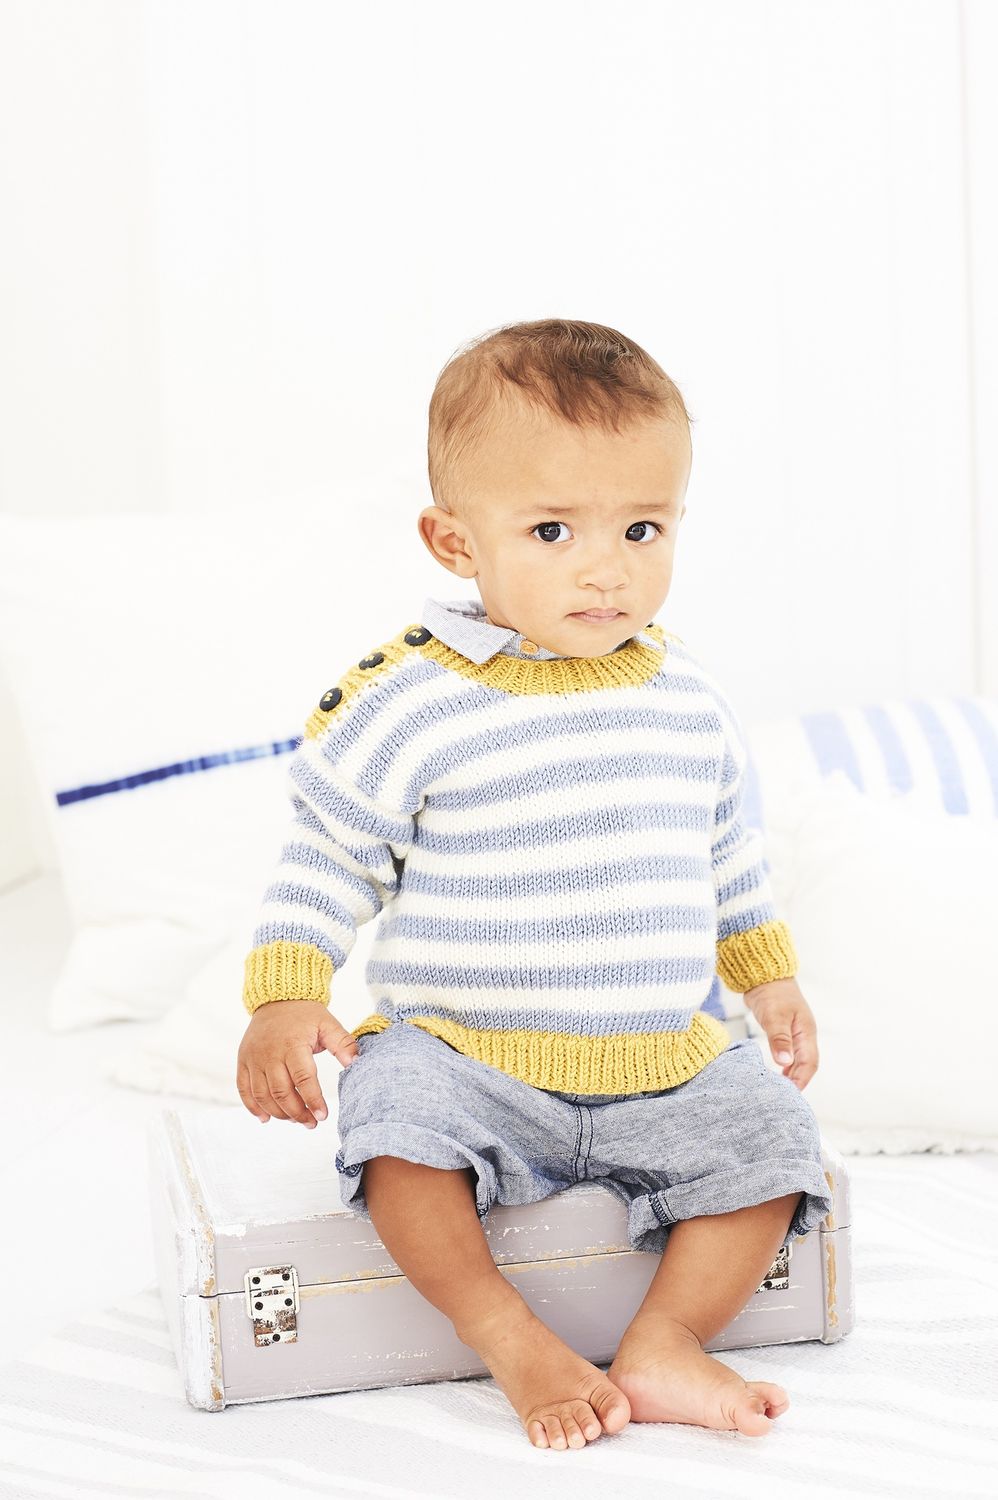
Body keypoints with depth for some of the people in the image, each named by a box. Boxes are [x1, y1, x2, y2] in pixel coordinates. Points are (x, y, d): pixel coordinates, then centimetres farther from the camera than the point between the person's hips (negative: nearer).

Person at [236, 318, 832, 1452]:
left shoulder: (685, 697, 5)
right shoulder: (409, 701, -10)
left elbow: (726, 854, 21)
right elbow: (325, 859, -2)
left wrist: (770, 978, 21)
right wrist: (283, 999, -12)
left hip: (661, 1064, 4)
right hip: (467, 1058, -3)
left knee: (769, 1132, -15)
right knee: (399, 1115, -30)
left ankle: (665, 1340, -8)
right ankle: (507, 1337, -17)